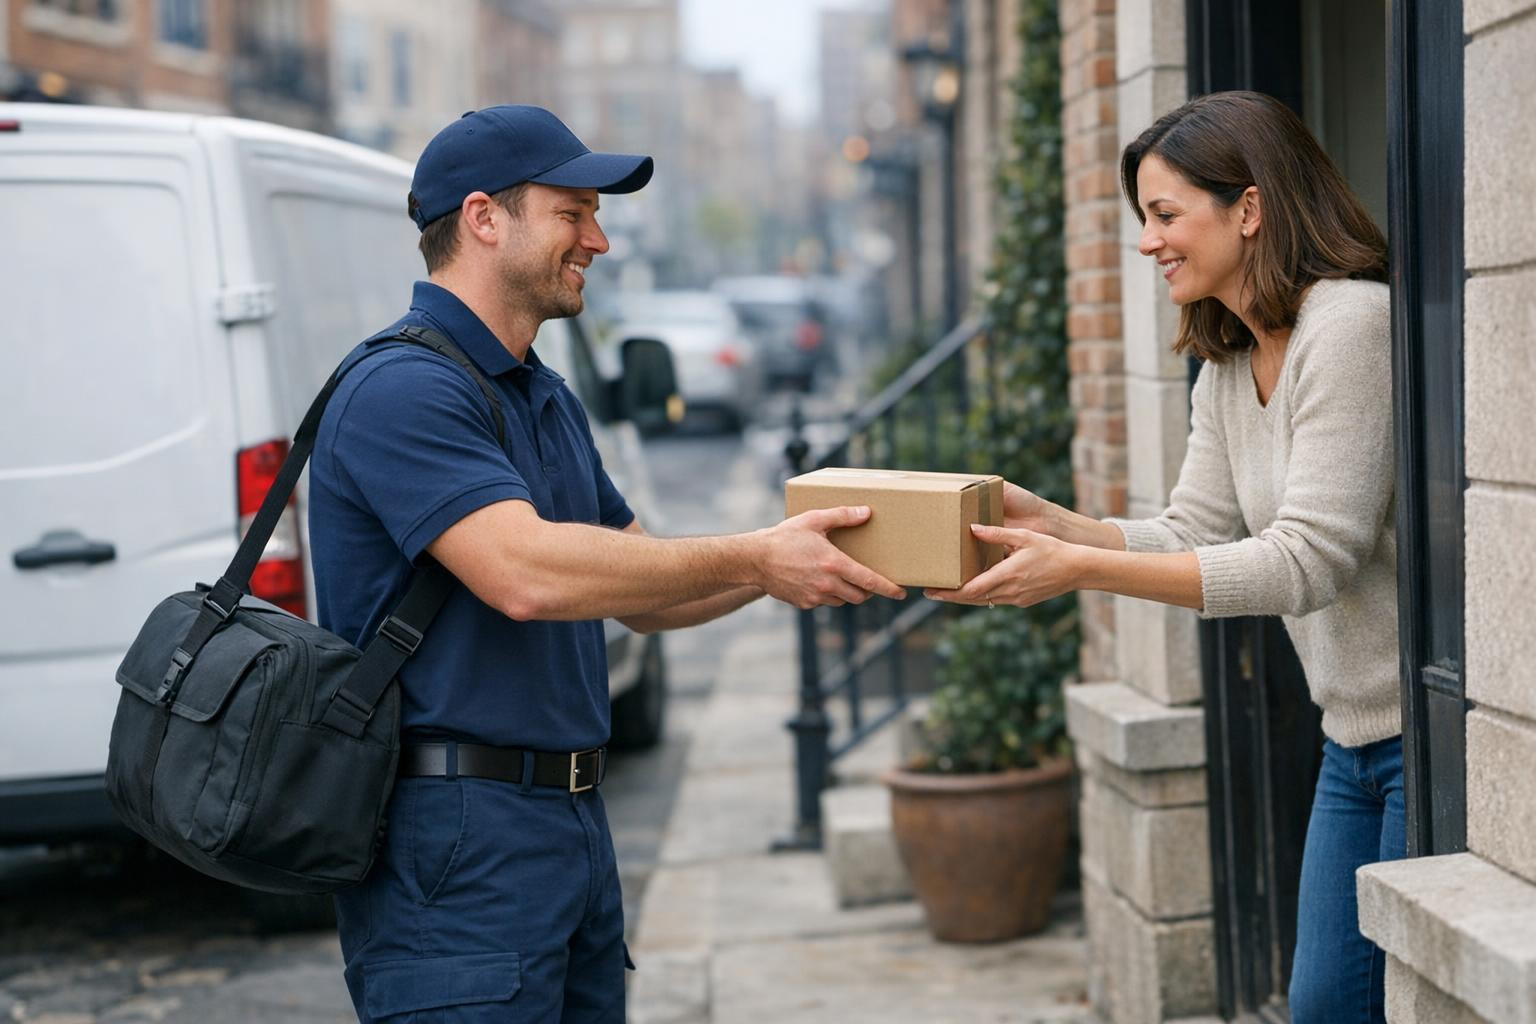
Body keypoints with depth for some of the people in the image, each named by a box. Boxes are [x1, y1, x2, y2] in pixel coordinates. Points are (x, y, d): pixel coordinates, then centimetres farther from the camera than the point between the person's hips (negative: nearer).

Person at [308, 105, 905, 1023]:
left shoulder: (549, 399, 18)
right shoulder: (405, 387, -14)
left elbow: (642, 595, 20)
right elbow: (525, 573, -28)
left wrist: (785, 559, 3)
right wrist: (754, 560, -21)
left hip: (572, 823, 10)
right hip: (456, 834, -10)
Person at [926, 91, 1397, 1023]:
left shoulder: (1352, 325, -19)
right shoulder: (1228, 369, 11)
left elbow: (1306, 561, -24)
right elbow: (1193, 539, 8)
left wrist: (1080, 570, -26)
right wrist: (1043, 522, -7)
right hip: (1354, 738, 9)